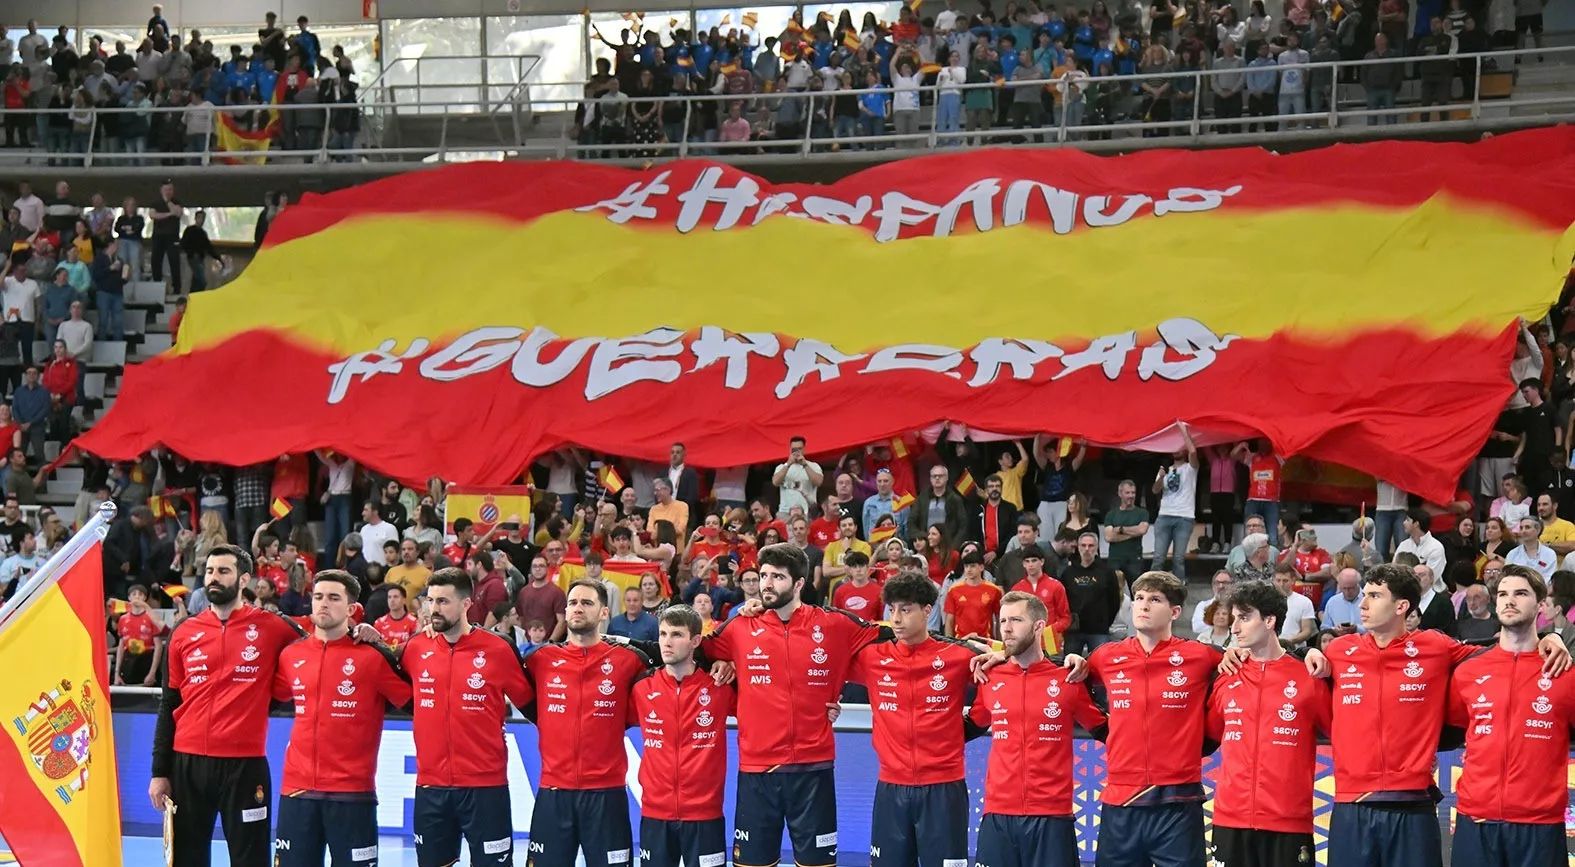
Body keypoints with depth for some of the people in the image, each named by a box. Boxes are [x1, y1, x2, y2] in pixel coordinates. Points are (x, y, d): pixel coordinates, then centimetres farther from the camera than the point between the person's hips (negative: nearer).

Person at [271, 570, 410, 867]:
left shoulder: (372, 656, -5)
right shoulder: (291, 655, 8)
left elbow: (413, 700, -2)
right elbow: (273, 697, 24)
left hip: (351, 793, -4)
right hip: (297, 789, 4)